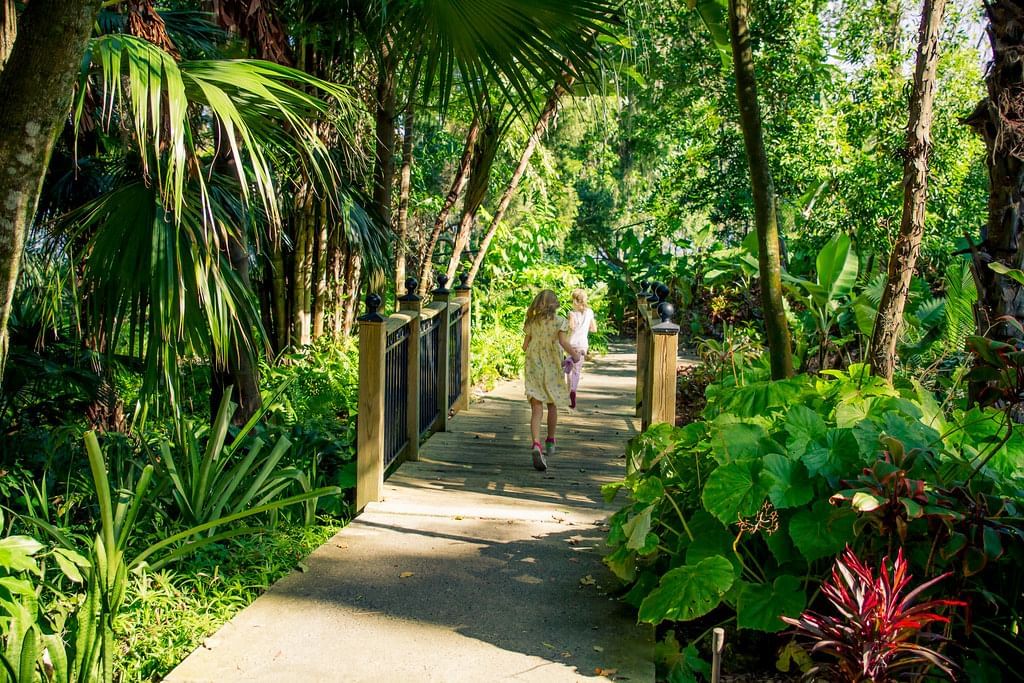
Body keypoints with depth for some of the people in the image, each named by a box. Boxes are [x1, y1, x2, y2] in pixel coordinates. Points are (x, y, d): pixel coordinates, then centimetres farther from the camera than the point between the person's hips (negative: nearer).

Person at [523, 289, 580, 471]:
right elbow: (563, 342, -16)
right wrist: (574, 355, -2)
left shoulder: (531, 322, 3)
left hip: (533, 367, 1)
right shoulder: (559, 321, -4)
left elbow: (525, 346, 5)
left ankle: (536, 445, -24)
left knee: (536, 410, -4)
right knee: (552, 406, 19)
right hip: (552, 367, -1)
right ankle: (550, 442, 33)